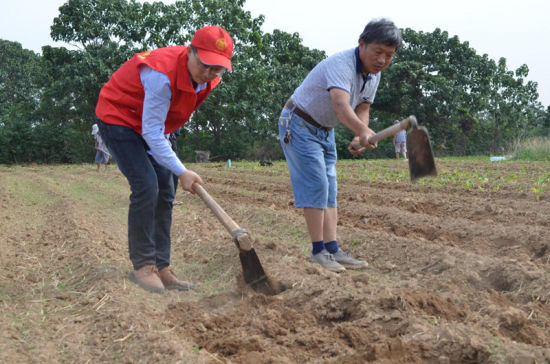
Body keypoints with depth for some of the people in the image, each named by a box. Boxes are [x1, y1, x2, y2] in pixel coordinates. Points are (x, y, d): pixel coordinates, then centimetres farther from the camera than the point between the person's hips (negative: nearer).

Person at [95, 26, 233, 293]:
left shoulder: (208, 78, -10)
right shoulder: (163, 74, -35)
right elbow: (152, 132, -32)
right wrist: (181, 172, -32)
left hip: (150, 126, 9)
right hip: (118, 118, -8)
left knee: (165, 192, 2)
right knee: (146, 186, -20)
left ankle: (161, 268, 6)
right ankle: (142, 266, -10)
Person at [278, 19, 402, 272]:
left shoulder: (373, 74, 0)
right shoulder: (341, 65, -30)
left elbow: (362, 110, 1)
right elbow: (340, 106, -47)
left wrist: (360, 138, -19)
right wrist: (363, 131, -65)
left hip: (324, 131, 9)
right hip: (298, 124, -9)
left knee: (329, 189, 4)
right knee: (315, 185, -15)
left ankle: (333, 250, 4)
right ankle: (318, 252, -11)